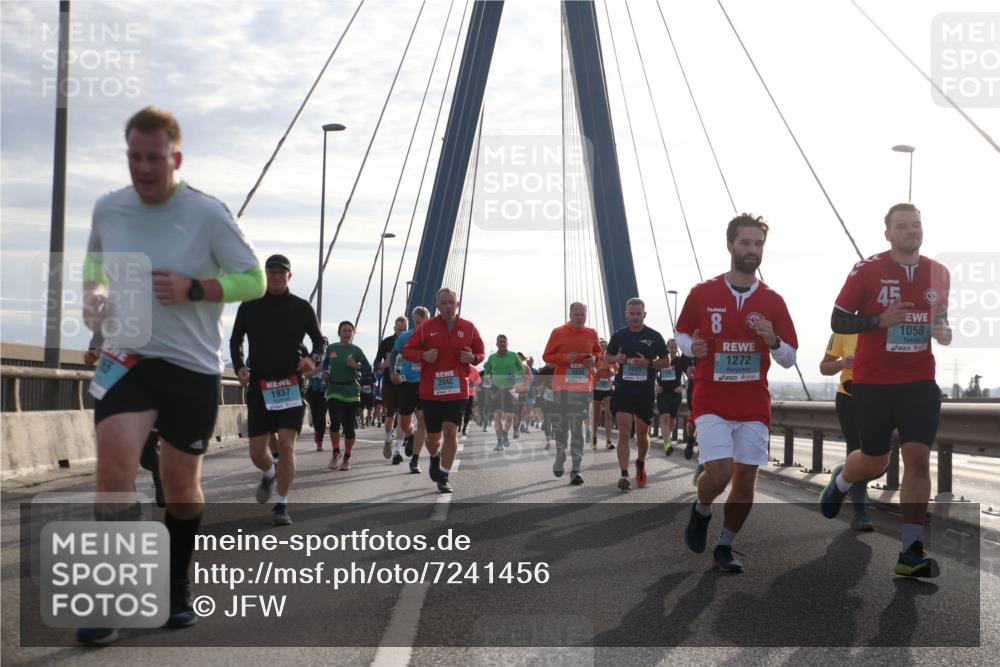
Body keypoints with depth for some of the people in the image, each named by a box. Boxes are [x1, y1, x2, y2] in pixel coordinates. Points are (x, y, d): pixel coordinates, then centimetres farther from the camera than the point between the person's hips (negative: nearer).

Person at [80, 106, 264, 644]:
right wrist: (92, 296, 0)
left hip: (192, 365, -1)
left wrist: (193, 288, -19)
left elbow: (254, 280, -5)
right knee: (113, 461, -20)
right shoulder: (107, 209, 2)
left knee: (181, 485, 9)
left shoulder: (207, 213, -9)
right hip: (127, 357, 2)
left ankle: (176, 588, 32)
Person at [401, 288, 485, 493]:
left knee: (450, 430, -13)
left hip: (457, 390, 0)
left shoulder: (468, 328, 4)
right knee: (432, 436, 7)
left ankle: (443, 477, -2)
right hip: (430, 390, 0)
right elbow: (407, 350, 6)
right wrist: (423, 356, -14)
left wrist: (473, 357, -9)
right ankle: (435, 458, 43)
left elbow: (481, 353, 14)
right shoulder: (427, 327, 2)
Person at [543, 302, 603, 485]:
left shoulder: (591, 334, 7)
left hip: (584, 386, 1)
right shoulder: (558, 332, -1)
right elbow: (546, 356, 2)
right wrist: (565, 357, -15)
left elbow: (598, 352, 21)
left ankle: (576, 469, -4)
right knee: (560, 425, 5)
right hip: (562, 385, -1)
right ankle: (560, 459, 29)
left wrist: (594, 359, -3)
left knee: (577, 428, -3)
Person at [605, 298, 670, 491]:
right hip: (623, 390, 0)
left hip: (646, 391, 0)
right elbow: (607, 356, 17)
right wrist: (616, 358, -7)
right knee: (624, 433, -10)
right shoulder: (619, 335, 5)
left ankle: (640, 464, 38)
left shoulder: (654, 336, 0)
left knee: (642, 434, 11)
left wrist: (648, 363, -14)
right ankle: (624, 474, -12)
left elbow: (666, 361, 5)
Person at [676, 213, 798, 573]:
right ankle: (701, 511, 17)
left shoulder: (773, 301, 3)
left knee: (745, 479, 2)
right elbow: (682, 334, 12)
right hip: (712, 403, -2)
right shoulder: (702, 293, -1)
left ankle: (725, 547, 20)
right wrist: (692, 347, -11)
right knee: (719, 472, -17)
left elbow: (789, 359, 7)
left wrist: (772, 341, -15)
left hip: (754, 406, 2)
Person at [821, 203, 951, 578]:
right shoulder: (866, 271, -7)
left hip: (920, 382, 3)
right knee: (874, 463, 7)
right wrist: (880, 320, -19)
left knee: (918, 458, -8)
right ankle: (840, 481, 44)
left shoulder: (939, 274, 6)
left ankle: (911, 552, -3)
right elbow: (838, 322, -5)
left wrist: (944, 332, -2)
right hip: (873, 382, -2)